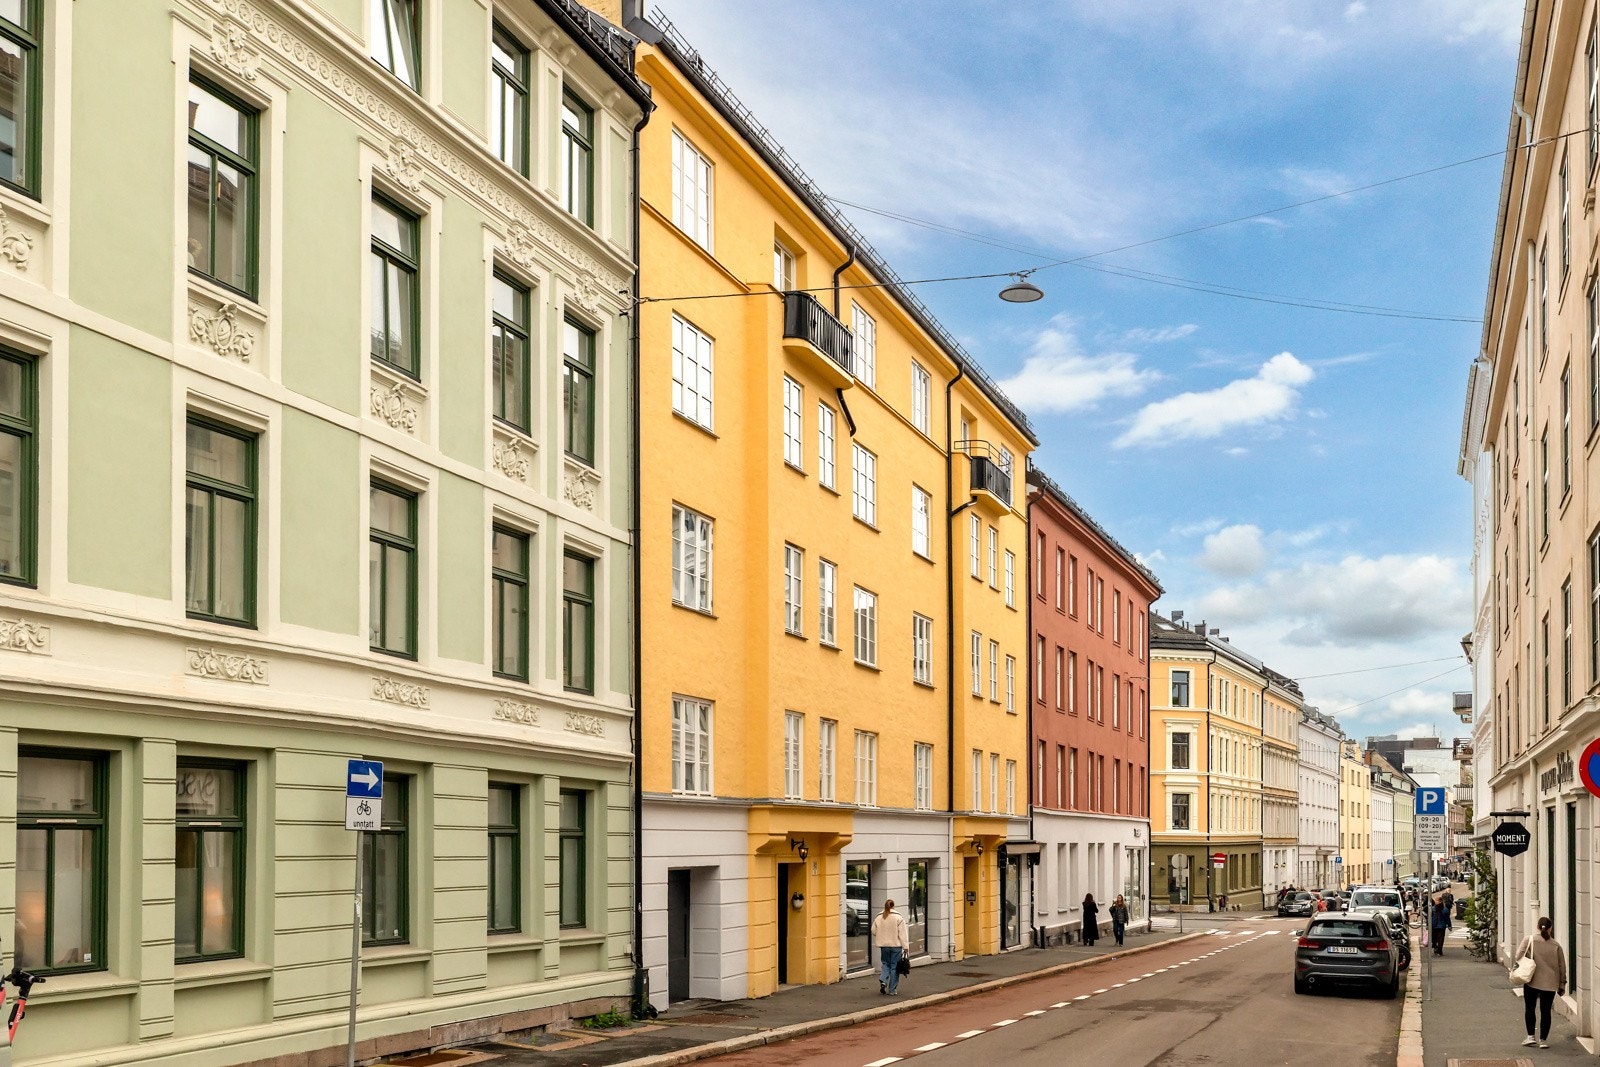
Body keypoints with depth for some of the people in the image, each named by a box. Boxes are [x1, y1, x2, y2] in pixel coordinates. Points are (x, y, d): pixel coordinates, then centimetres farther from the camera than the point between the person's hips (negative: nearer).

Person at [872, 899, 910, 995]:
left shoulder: (879, 918, 1)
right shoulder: (898, 917, -8)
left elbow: (874, 931, 9)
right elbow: (903, 934, -9)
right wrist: (905, 947, -7)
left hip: (884, 946, 3)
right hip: (896, 945, -3)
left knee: (885, 963, 20)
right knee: (894, 967, 4)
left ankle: (883, 980, -5)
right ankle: (892, 990, 7)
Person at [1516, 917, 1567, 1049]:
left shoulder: (1529, 940, -7)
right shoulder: (1556, 945, -2)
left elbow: (1519, 956, -12)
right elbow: (1562, 967, 3)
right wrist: (1562, 985, 12)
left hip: (1532, 982, -1)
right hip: (1550, 983, 1)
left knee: (1529, 1008, 14)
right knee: (1545, 1011, 8)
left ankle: (1530, 1036, 12)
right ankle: (1543, 1040, 9)